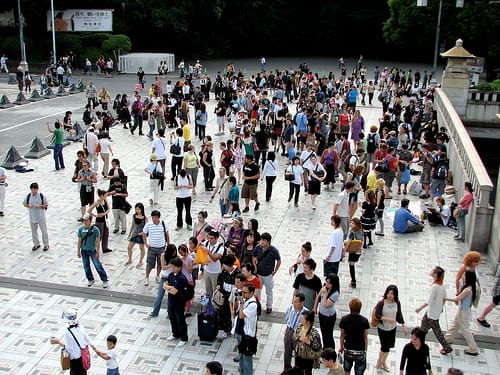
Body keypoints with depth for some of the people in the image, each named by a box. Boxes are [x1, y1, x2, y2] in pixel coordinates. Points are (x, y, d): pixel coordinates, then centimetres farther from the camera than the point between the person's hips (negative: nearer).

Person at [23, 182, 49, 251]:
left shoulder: (42, 196, -11)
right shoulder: (28, 196, -3)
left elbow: (46, 204, -4)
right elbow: (24, 204, 8)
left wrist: (40, 206, -21)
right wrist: (28, 205, -14)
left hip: (41, 216, -3)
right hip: (32, 216, 3)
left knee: (44, 230, 5)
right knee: (34, 231, 13)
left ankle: (46, 244, 17)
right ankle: (36, 244, 29)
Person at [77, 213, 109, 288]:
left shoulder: (95, 229, -11)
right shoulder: (81, 229, 1)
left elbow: (97, 241, -9)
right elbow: (79, 241, 7)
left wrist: (98, 252, -11)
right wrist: (78, 251, 7)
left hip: (92, 250, -4)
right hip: (84, 250, 4)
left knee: (98, 266, -3)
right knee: (86, 266, 11)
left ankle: (105, 280, 6)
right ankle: (90, 280, 29)